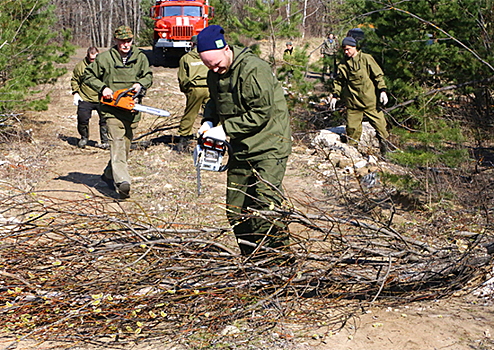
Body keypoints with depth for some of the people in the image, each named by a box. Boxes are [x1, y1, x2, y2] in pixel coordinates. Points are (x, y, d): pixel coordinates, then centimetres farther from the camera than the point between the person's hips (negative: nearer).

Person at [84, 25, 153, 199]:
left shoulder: (140, 57, 8)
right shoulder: (105, 58, 0)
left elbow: (148, 76, 18)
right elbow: (89, 75, 5)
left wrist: (140, 84, -4)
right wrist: (102, 88, -10)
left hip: (132, 109, 4)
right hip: (112, 109, -4)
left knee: (126, 144, 11)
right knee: (117, 141, -18)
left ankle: (109, 175, 31)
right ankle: (122, 181, -30)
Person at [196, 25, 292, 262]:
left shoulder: (254, 69, -19)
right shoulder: (215, 75, 7)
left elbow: (261, 113, -22)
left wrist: (226, 129, -18)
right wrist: (208, 122, 4)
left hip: (269, 147, -8)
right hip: (240, 149, 8)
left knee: (265, 207, -15)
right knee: (236, 211, 8)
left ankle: (282, 258, -4)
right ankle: (251, 259, 21)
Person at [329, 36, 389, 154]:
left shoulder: (366, 59, -1)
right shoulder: (342, 64, 8)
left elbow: (378, 75, 2)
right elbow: (339, 81, 18)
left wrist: (382, 91, -5)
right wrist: (335, 96, 11)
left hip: (369, 100, -2)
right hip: (352, 101, 2)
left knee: (378, 122, 2)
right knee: (352, 127, 0)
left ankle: (383, 142, 22)